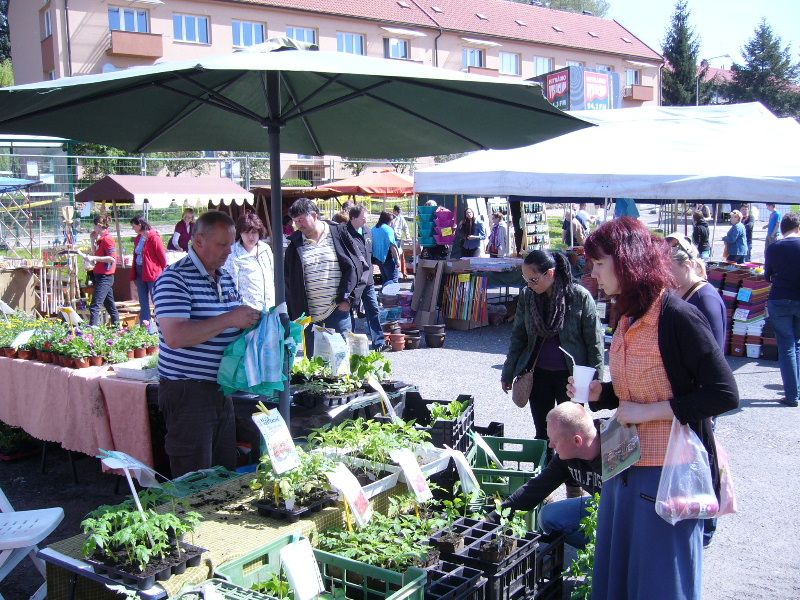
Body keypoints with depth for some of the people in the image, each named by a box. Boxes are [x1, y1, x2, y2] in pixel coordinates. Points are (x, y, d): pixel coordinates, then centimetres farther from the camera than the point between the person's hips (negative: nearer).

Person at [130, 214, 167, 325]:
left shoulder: (153, 237, -12)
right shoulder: (138, 239, 12)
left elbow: (162, 256, -11)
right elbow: (135, 256, 15)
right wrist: (133, 276, 11)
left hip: (153, 274, -8)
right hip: (140, 273, 8)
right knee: (143, 303, 10)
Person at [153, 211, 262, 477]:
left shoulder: (225, 278, 12)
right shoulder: (175, 279, -14)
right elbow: (175, 337, -26)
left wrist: (252, 320, 3)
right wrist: (229, 319, -25)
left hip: (220, 390, 8)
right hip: (188, 392, -8)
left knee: (226, 473, 14)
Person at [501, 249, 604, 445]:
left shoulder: (580, 297, -14)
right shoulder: (527, 297, -4)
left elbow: (594, 341, -7)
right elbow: (518, 337, 7)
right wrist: (508, 374, 9)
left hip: (570, 376, -3)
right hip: (538, 374, 3)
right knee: (542, 431, 12)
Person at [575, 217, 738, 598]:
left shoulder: (678, 317, -17)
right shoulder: (628, 319, 9)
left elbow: (725, 394, -20)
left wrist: (648, 412, -20)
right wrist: (599, 394, 2)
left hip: (667, 472, -8)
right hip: (625, 465, 8)